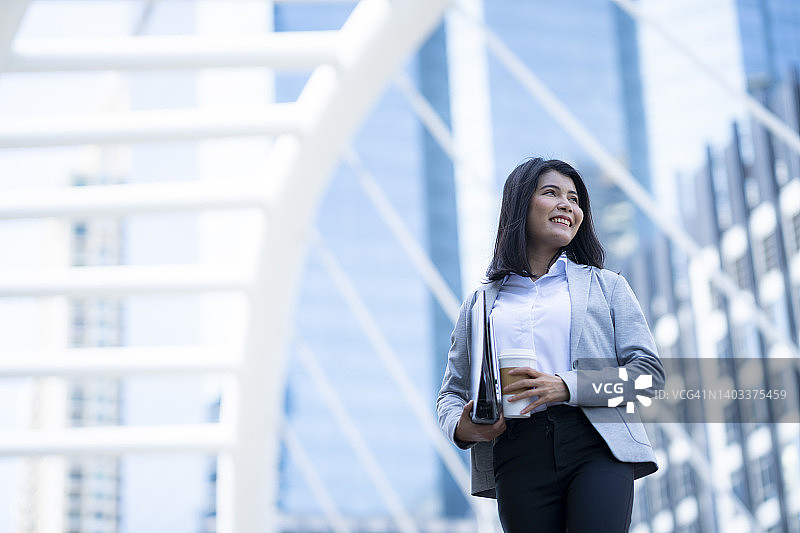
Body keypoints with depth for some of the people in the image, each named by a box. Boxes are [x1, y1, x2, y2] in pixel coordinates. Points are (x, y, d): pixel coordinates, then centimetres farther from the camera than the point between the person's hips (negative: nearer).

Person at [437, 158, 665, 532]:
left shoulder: (606, 286, 17)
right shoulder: (480, 303, 19)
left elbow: (649, 372, 7)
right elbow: (452, 392, 20)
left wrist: (567, 387, -9)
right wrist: (460, 427, -5)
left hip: (597, 449, -1)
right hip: (517, 457, 1)